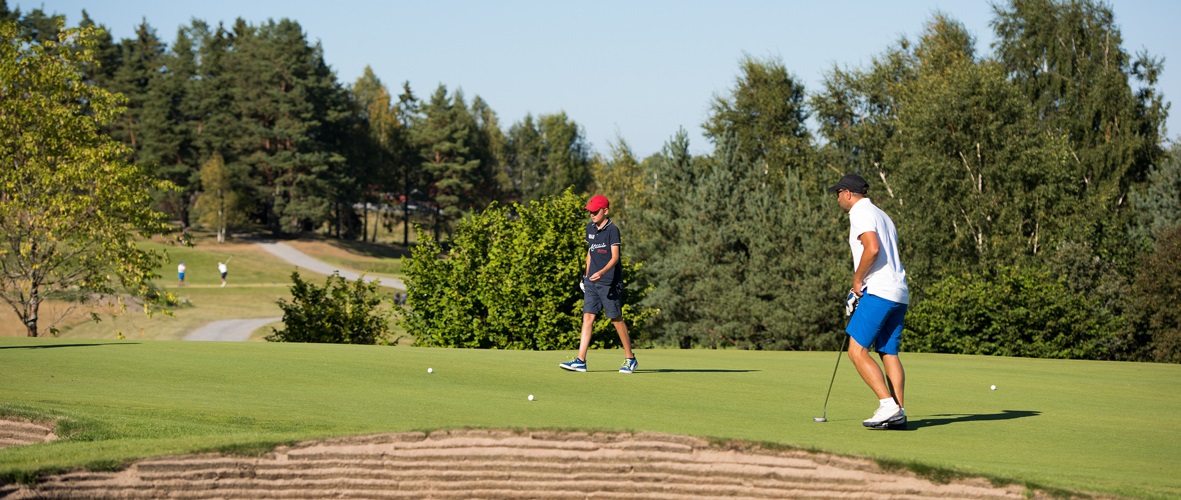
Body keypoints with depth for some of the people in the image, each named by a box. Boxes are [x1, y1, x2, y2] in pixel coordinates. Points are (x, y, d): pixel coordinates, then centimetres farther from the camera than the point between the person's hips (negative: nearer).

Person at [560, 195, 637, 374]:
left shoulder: (612, 230, -11)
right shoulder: (590, 228, 11)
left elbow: (615, 257, -19)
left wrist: (602, 272, -35)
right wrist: (586, 275, 21)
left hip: (610, 282, -7)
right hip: (592, 281, 7)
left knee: (616, 319, 1)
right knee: (588, 317, -2)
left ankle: (630, 359, 15)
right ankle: (581, 361, -6)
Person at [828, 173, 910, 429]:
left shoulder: (860, 213, -6)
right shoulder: (882, 216, 24)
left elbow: (873, 248, -22)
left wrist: (857, 280, -10)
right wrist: (861, 288, 23)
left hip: (879, 292, -9)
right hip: (899, 293, 9)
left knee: (858, 351, -9)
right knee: (889, 353, 8)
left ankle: (888, 406, -18)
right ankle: (898, 413, 1)